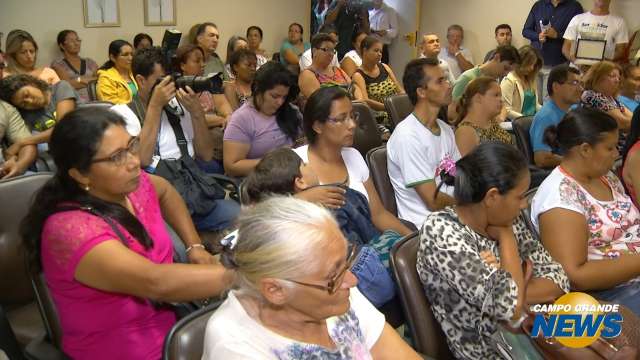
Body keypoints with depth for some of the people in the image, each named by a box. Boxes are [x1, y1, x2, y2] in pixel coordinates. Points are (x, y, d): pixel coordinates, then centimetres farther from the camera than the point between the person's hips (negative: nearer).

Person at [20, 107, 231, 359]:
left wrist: (195, 246, 4)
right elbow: (157, 283, -37)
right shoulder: (72, 230, -28)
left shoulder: (128, 185, -6)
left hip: (169, 314, 7)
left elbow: (165, 191, 16)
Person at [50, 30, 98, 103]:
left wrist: (79, 80, -2)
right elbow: (67, 84, -4)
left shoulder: (89, 62, 21)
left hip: (92, 102, 2)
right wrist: (92, 79, 2)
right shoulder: (57, 64, 10)